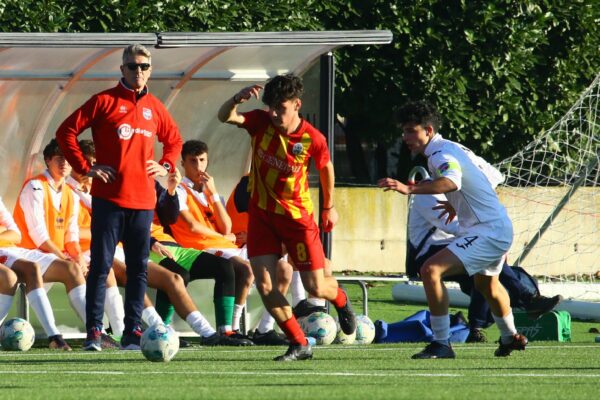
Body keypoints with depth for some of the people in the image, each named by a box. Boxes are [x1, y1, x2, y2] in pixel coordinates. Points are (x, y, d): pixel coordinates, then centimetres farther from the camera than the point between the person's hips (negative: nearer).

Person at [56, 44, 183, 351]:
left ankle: (132, 333, 8)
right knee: (100, 266, -4)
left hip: (143, 200, 4)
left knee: (138, 268, 4)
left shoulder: (154, 107, 12)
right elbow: (66, 132, -1)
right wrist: (84, 167, -6)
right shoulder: (105, 101, -1)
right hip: (109, 197, -4)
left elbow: (174, 140, 29)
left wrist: (166, 165, 11)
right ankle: (93, 333, -3)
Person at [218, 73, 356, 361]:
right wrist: (236, 100, -46)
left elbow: (326, 167, 4)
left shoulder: (313, 139, -15)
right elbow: (224, 117, -24)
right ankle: (299, 345, 4)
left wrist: (329, 207, 15)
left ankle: (340, 299, 39)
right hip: (261, 213, 2)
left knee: (315, 287, 0)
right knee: (264, 285, -10)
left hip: (297, 216, -2)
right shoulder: (261, 122, -11)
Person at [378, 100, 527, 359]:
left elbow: (452, 181, -42)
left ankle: (441, 344, -20)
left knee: (431, 270, -23)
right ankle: (510, 338, 58)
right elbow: (487, 172, 28)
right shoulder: (454, 148, 13)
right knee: (486, 284, 36)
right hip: (501, 228, 11)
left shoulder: (441, 154, -18)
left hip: (487, 232, -11)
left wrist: (410, 189, -53)